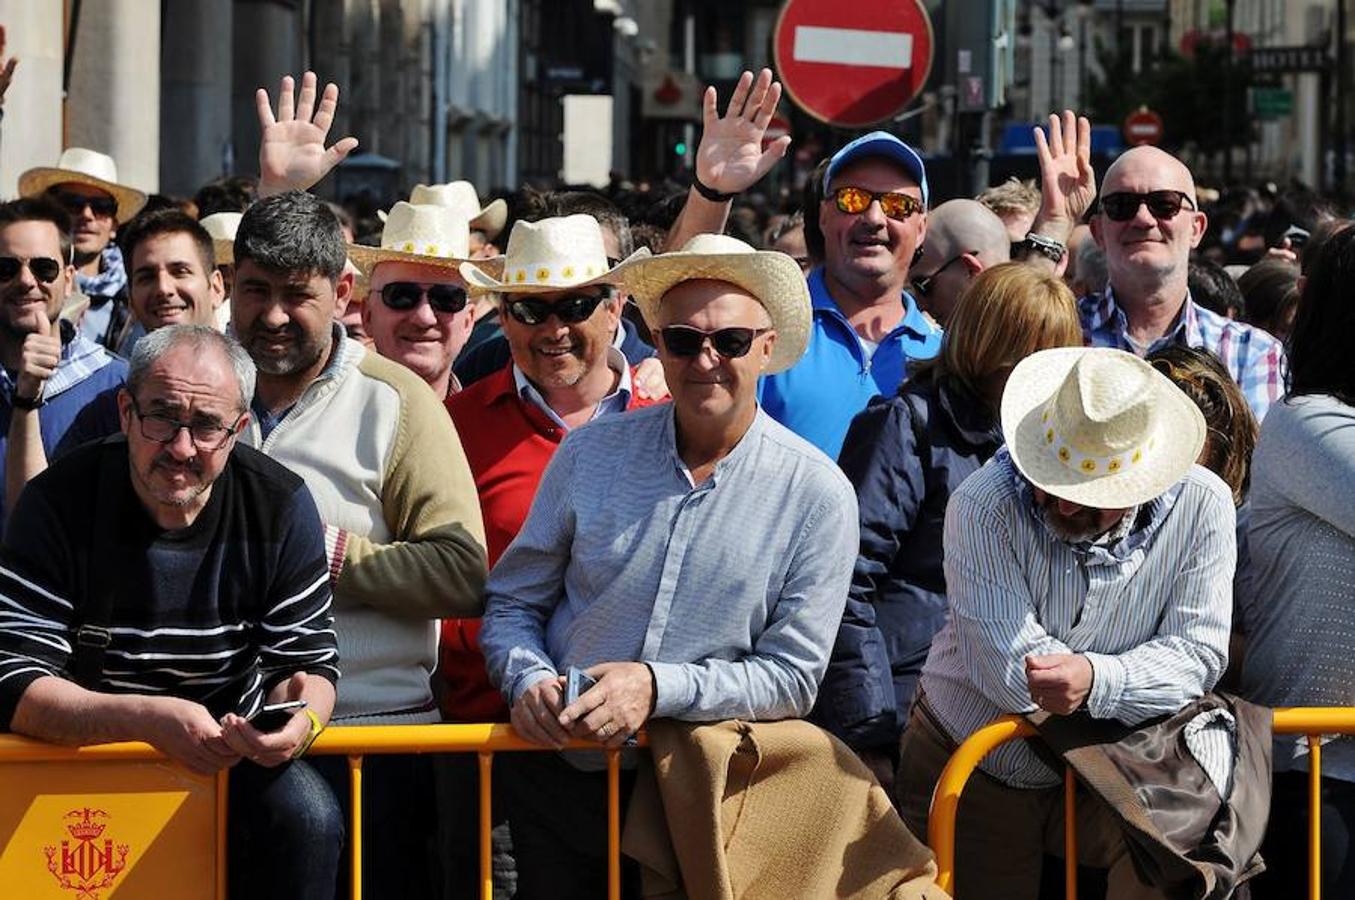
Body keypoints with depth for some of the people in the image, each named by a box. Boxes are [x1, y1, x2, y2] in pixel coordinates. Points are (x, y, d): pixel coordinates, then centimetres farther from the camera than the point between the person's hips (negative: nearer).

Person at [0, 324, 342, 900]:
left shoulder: (280, 508, -6)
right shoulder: (60, 502, -14)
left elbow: (308, 660, -2)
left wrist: (302, 721, -28)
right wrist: (148, 719, -36)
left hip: (231, 750, 1)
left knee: (308, 816, -27)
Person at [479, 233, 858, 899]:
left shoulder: (817, 495, -5)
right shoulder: (591, 453, 2)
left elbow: (791, 678, -6)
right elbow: (511, 602, 10)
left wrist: (658, 688, -19)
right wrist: (528, 681, -11)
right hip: (558, 782, 2)